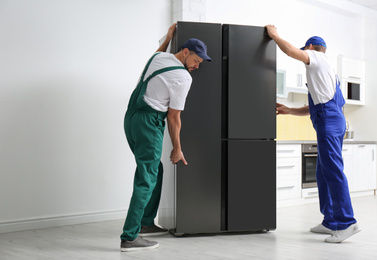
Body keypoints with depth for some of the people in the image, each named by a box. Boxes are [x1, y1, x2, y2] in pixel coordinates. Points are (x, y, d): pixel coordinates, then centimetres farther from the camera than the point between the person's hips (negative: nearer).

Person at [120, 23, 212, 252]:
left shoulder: (159, 57, 11)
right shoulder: (183, 77, -11)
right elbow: (173, 117, -7)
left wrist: (168, 38, 45)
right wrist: (177, 149, 1)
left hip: (131, 117, 10)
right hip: (149, 123, -10)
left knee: (155, 170, 18)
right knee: (147, 179, -8)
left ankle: (146, 223, 24)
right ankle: (129, 237, -10)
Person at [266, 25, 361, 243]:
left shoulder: (318, 58, 4)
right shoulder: (322, 70, 31)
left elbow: (291, 50, -10)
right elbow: (312, 108, 32)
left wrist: (274, 35, 6)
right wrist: (288, 110, 30)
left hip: (328, 120, -10)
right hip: (330, 120, 10)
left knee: (333, 170, -14)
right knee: (324, 173, 11)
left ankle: (347, 222, -17)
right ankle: (330, 221, 15)